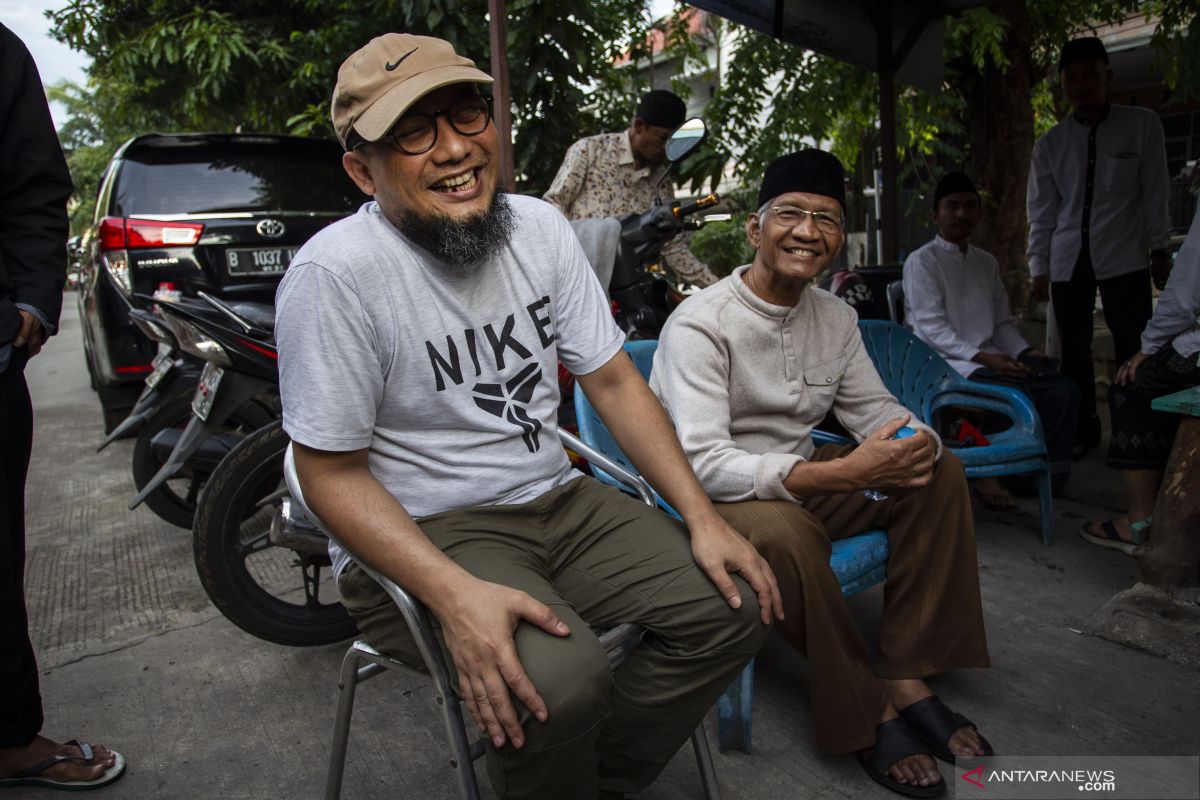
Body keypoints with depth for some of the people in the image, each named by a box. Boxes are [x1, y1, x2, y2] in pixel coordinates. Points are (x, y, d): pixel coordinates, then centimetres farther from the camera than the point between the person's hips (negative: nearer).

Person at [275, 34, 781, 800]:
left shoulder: (540, 226, 1)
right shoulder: (335, 273, -18)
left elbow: (613, 379, 5)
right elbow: (332, 474, -14)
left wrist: (702, 516, -3)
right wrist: (456, 595, -28)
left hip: (556, 499, 7)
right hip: (416, 535, -6)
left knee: (734, 602, -6)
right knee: (557, 679, -32)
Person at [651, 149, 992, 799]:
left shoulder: (836, 318, 4)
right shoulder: (700, 324, -21)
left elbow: (873, 407, 10)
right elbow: (703, 464, -30)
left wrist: (915, 441, -18)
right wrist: (843, 473, -39)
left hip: (805, 477, 8)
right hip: (715, 498, -7)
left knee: (939, 473, -3)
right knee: (784, 532, -38)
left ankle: (908, 675, -2)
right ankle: (867, 714, -12)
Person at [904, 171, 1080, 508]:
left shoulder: (987, 262, 21)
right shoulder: (921, 261, -2)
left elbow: (1002, 323, 20)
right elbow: (931, 329, -12)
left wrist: (1026, 352, -1)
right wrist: (981, 357, -22)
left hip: (988, 358, 7)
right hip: (947, 363, -7)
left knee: (1063, 389, -16)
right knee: (1018, 392, -31)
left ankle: (1048, 472, -3)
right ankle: (988, 474, -14)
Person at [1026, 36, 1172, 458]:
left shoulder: (1143, 126, 0)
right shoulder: (1049, 144, 4)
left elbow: (1153, 193, 2)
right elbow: (1042, 212, 4)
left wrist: (1159, 250, 0)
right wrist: (1039, 267, 1)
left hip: (1123, 256, -2)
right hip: (1068, 260, 2)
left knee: (1133, 350, -4)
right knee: (1074, 350, 7)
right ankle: (1084, 427, 19)